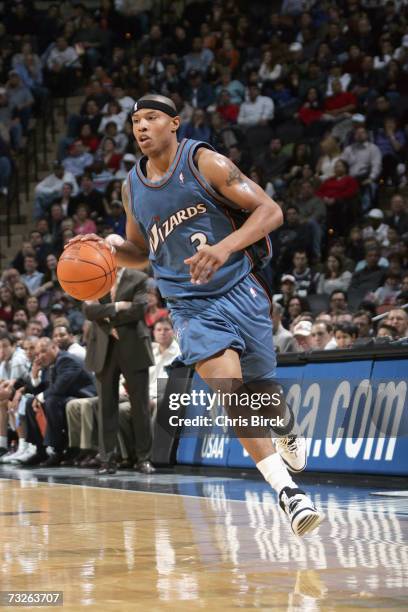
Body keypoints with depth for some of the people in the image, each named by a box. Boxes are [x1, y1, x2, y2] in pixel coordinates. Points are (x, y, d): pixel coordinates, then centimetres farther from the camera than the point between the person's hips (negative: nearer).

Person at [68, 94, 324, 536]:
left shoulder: (204, 163, -8)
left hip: (239, 292, -2)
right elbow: (141, 252, 21)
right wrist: (112, 247, -2)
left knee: (262, 390, 10)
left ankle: (287, 433, 48)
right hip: (192, 308, 2)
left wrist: (226, 247, -27)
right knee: (229, 391, -20)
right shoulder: (132, 188, 7)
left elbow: (270, 210, -11)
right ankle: (287, 492, -22)